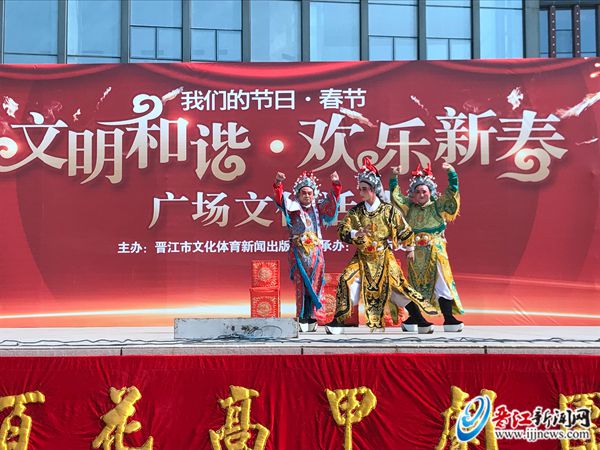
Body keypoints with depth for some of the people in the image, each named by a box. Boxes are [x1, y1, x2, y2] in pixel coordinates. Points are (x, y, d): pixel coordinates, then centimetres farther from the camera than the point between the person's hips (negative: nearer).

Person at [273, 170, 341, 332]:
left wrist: (336, 184, -12)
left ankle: (310, 317, 7)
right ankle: (302, 319, -4)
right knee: (301, 283, -7)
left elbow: (332, 200, 6)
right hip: (298, 251, -3)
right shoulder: (293, 206, 6)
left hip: (315, 251, 3)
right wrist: (278, 183, -27)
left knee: (314, 284, 0)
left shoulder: (318, 207, 14)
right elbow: (279, 197, -8)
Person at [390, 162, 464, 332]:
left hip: (435, 251, -3)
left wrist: (451, 172, -12)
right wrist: (395, 177, 6)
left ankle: (449, 319, -9)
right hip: (415, 252, 3)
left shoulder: (438, 206, 5)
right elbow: (395, 195, 15)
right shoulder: (409, 207, 12)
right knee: (416, 284, 7)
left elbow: (452, 191, -2)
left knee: (440, 283, -9)